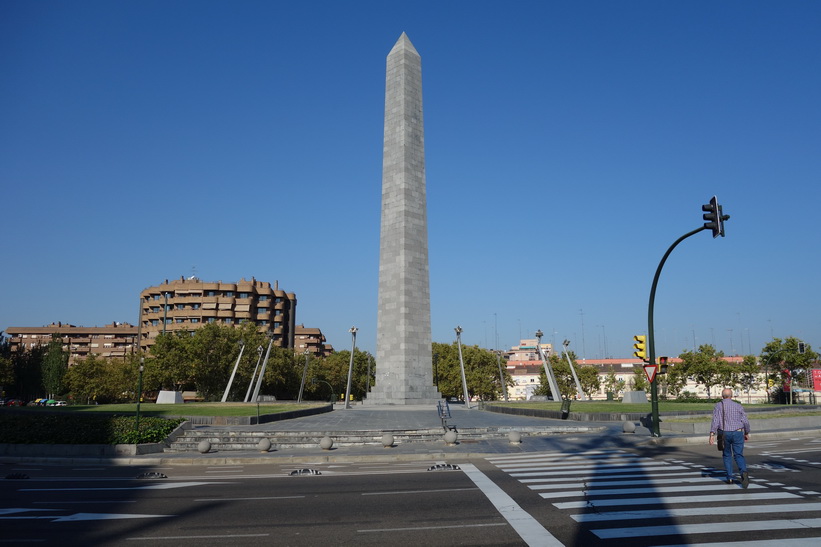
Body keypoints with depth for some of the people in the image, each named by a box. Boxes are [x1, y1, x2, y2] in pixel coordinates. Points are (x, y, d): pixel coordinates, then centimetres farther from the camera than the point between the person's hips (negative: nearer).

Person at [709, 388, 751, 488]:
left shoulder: (718, 405, -2)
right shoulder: (738, 406, 3)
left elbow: (715, 420, -12)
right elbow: (745, 421, 1)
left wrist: (712, 434, -15)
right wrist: (747, 433, 16)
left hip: (724, 434, 0)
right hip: (737, 434, 0)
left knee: (727, 455, 16)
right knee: (739, 455, 0)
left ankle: (730, 478, 15)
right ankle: (744, 472, -27)